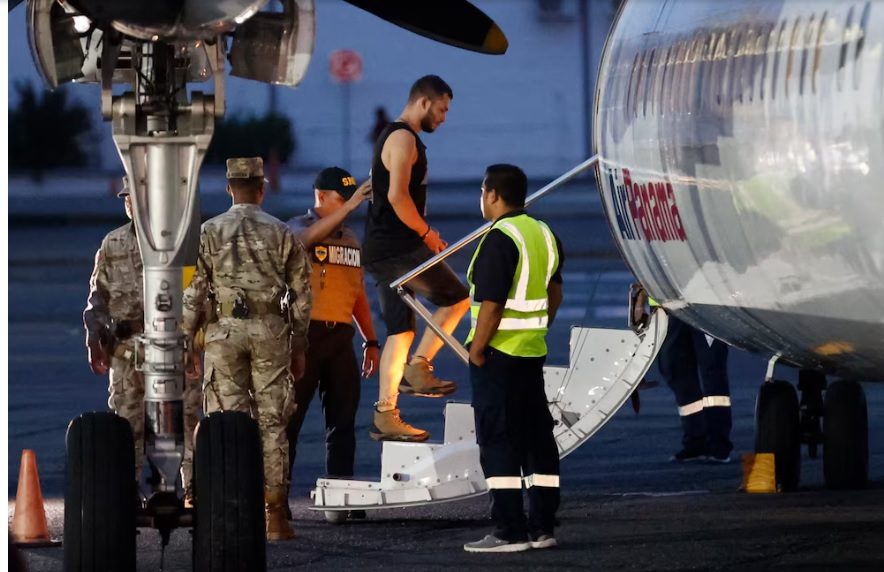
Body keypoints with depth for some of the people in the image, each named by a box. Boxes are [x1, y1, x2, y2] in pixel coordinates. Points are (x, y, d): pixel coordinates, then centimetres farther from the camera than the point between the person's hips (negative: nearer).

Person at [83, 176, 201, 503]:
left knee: (186, 419, -4)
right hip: (126, 348, 3)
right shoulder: (113, 246, 12)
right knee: (126, 421, 5)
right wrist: (94, 340, 8)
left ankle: (193, 491, 1)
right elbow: (98, 296, 16)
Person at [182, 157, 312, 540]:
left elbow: (193, 293, -1)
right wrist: (299, 347, 13)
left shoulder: (209, 232, 1)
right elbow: (301, 294, 5)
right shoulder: (281, 233, 4)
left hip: (224, 332, -1)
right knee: (272, 423, 3)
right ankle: (275, 518, 1)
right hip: (271, 333, 1)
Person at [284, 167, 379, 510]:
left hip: (340, 336, 6)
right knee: (289, 417, -4)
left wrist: (371, 341, 15)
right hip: (305, 334, -6)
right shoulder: (297, 229, -1)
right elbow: (310, 237, -27)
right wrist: (350, 206, -34)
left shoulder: (350, 239, 17)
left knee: (343, 420, 5)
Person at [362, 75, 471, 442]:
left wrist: (425, 235, 17)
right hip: (398, 247, -10)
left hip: (382, 249, 10)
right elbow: (397, 195, -22)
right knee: (457, 298, -2)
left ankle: (385, 416, 6)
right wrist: (427, 233, -12)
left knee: (400, 329, 9)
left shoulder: (396, 137, 22)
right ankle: (418, 368, -4)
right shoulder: (404, 138, -11)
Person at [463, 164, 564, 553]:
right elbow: (554, 294, 18)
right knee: (536, 438, 11)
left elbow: (492, 304, -22)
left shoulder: (500, 239, -17)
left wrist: (476, 349, -14)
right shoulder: (543, 234, 10)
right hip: (533, 354, 9)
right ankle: (542, 527, 14)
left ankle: (510, 531, -8)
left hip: (498, 355, -9)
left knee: (497, 441, -5)